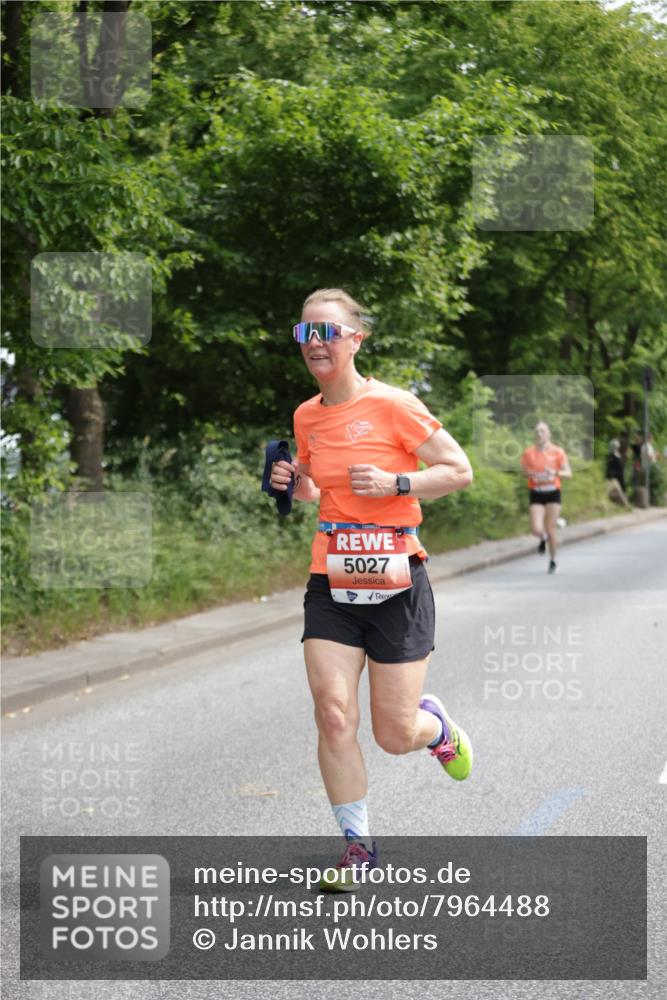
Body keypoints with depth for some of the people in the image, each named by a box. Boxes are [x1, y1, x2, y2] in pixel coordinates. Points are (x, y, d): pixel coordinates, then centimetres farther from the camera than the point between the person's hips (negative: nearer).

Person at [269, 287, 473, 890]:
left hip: (396, 583, -4)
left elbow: (460, 471, -5)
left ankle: (435, 724, 37)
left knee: (395, 737, -1)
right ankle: (358, 845, 4)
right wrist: (295, 485, 1)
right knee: (333, 714, -11)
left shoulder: (391, 405, -9)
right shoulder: (307, 417, 8)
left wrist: (394, 484, -18)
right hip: (331, 585, 4)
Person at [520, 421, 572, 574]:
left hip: (553, 492, -1)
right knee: (536, 529, -13)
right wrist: (530, 474, -13)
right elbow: (523, 471, 10)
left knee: (551, 530, -1)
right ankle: (543, 539, 25)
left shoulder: (557, 452, -2)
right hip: (536, 494, 1)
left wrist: (555, 473, -22)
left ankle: (553, 561, 18)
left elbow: (568, 474, -3)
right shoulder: (528, 452, 0)